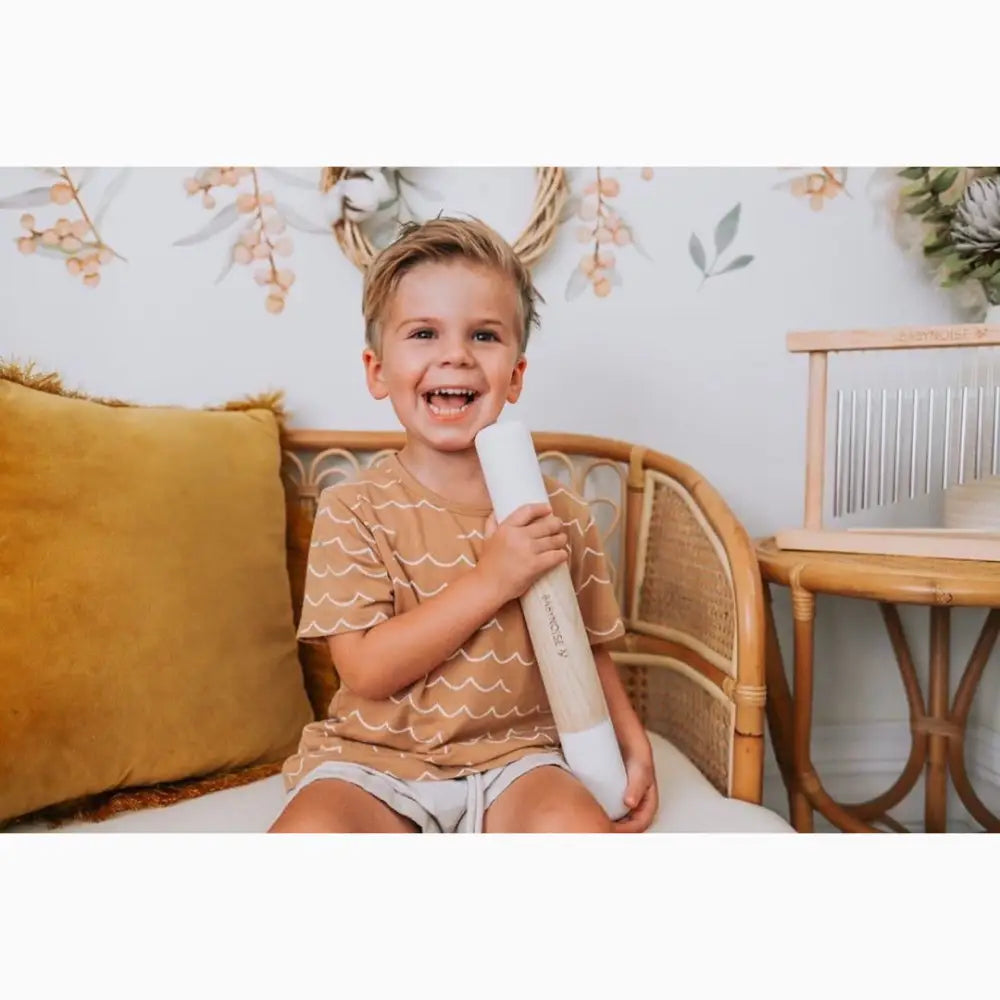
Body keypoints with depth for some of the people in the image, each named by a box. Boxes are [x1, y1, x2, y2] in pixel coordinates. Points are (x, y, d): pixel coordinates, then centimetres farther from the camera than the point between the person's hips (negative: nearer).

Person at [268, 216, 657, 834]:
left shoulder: (560, 514, -2)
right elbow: (366, 671, -15)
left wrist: (632, 742, -6)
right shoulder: (354, 510, -8)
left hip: (514, 756, 2)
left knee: (578, 827, -27)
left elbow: (589, 651, 10)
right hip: (374, 759, -1)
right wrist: (490, 581, -22)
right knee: (307, 835, -29)